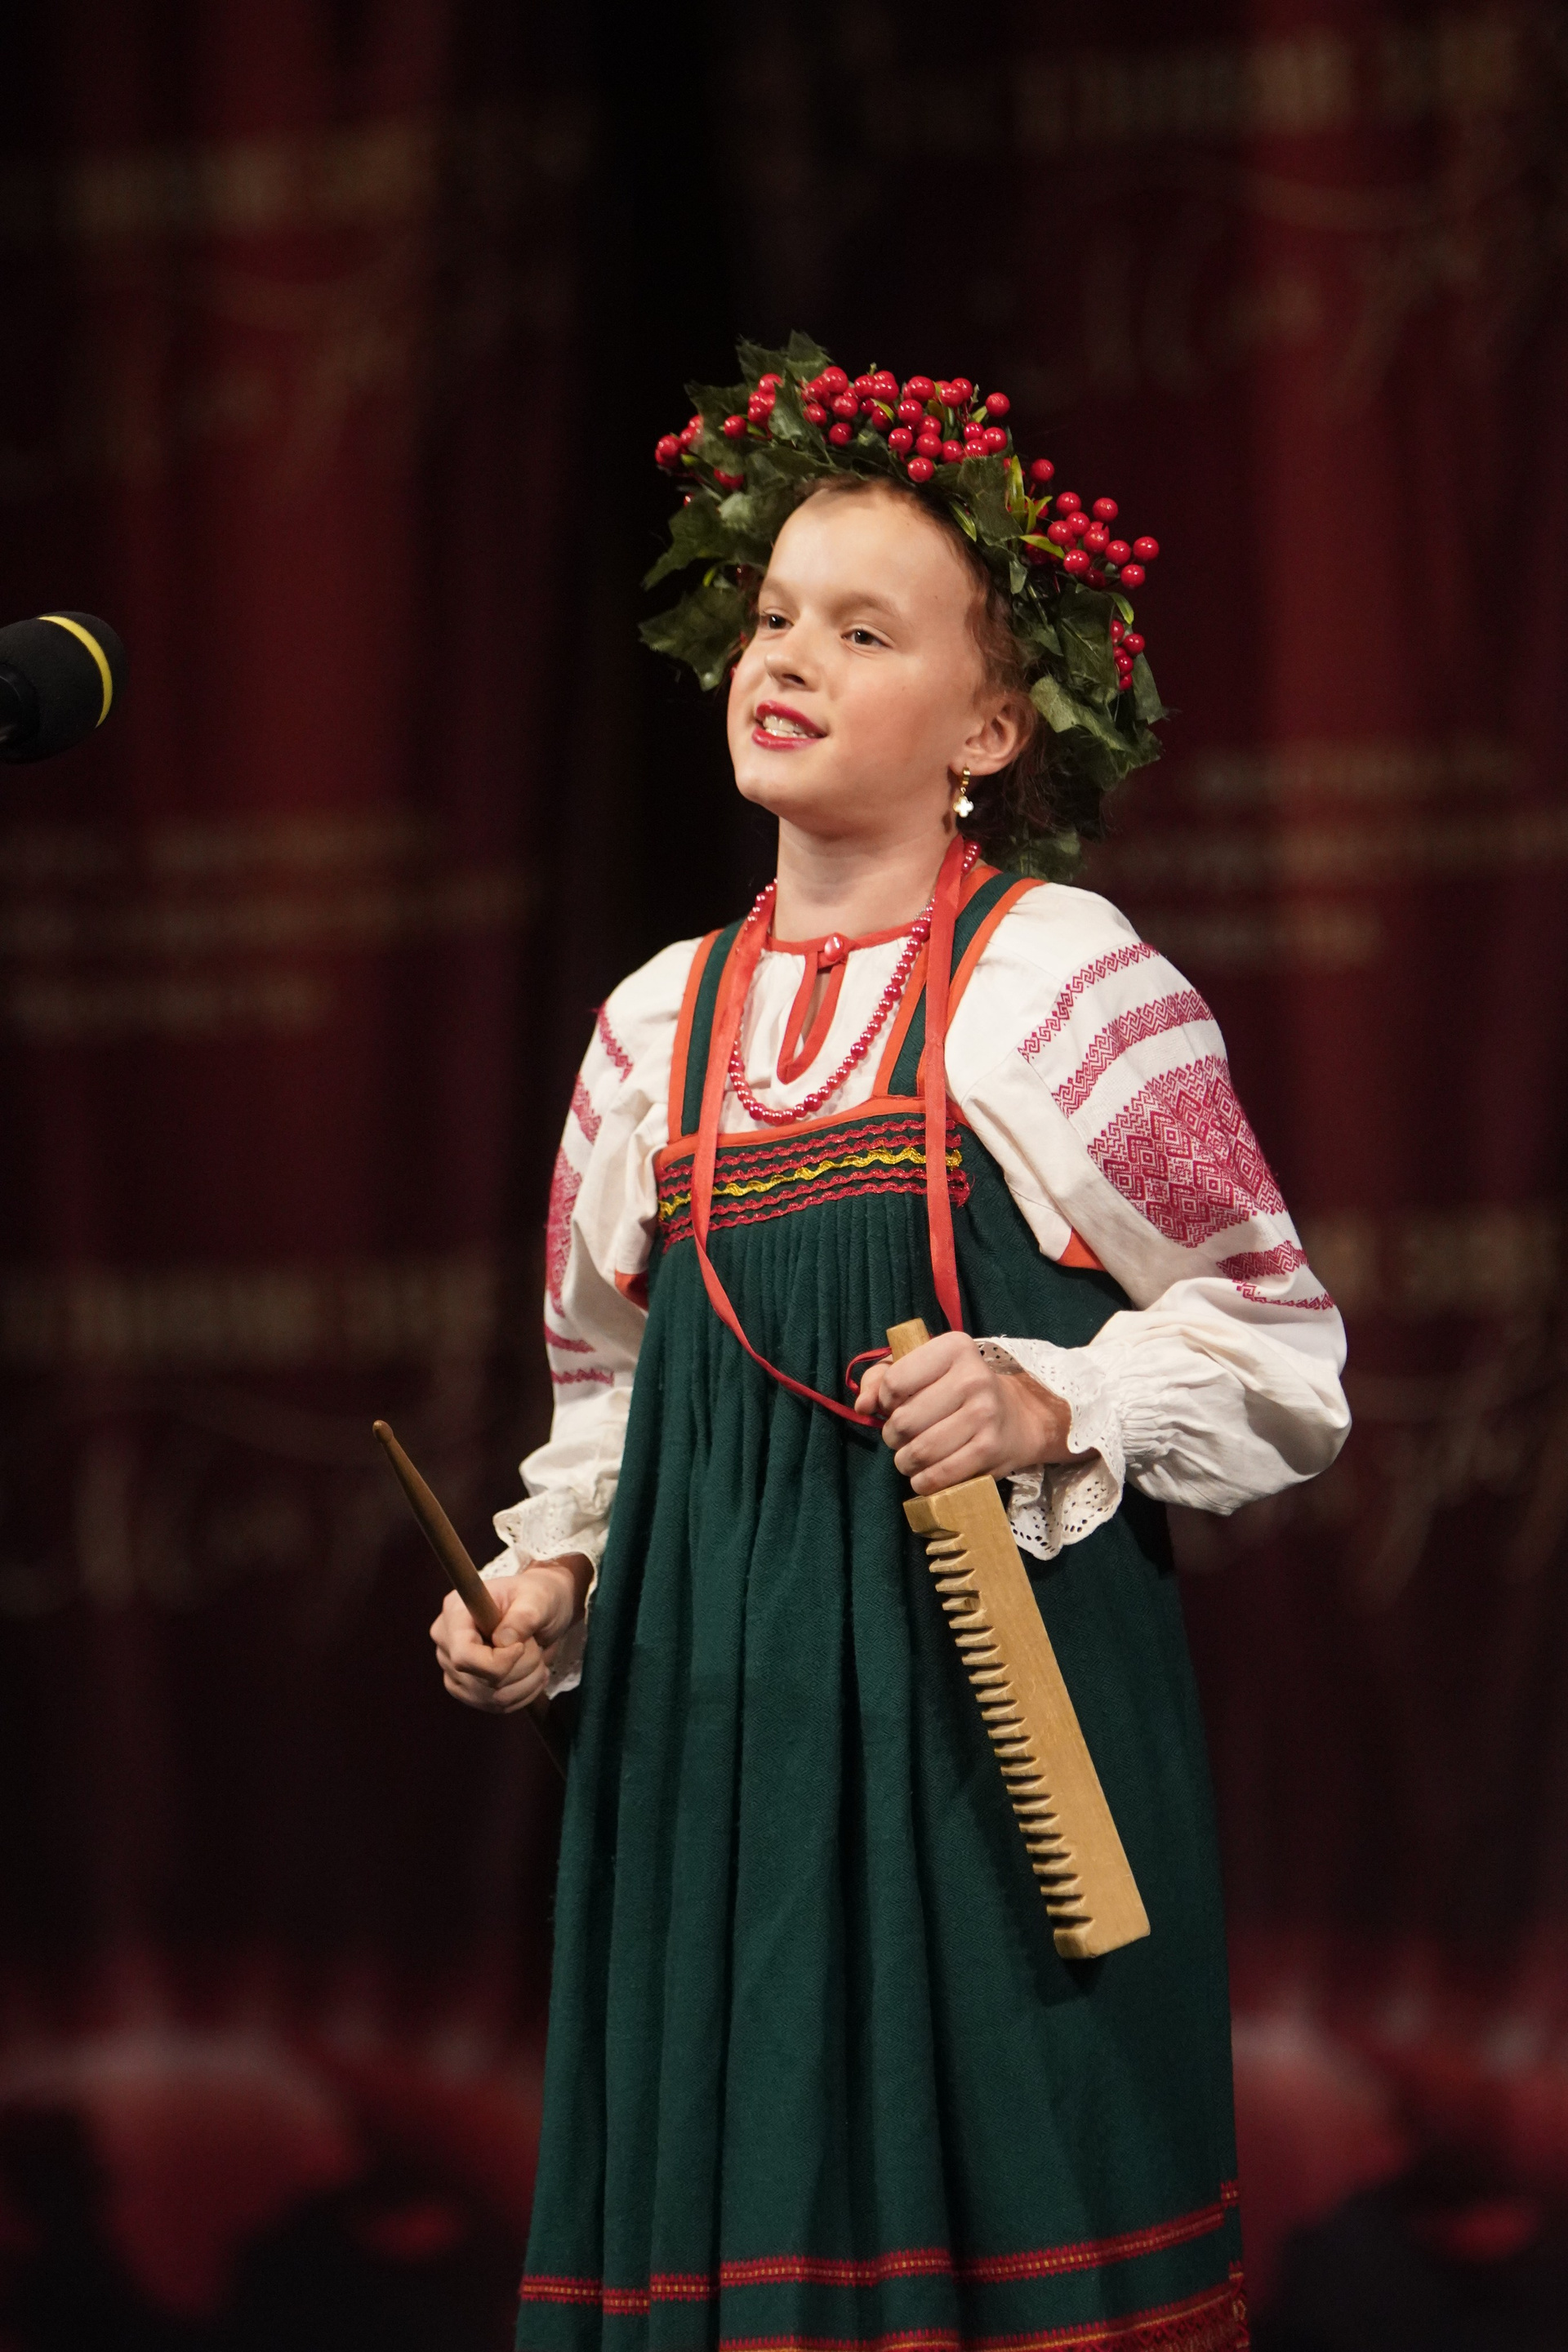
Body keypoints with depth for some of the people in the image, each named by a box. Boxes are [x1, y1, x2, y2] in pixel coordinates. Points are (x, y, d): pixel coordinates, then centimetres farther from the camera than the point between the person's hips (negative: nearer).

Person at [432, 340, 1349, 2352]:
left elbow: (1277, 1344, -1)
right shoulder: (661, 1023, 11)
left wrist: (1050, 1408, -16)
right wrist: (546, 1580, 7)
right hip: (715, 1711, 5)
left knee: (1005, 2185, -4)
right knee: (726, 2189, 4)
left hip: (1006, 1676, -4)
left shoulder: (1063, 980, -3)